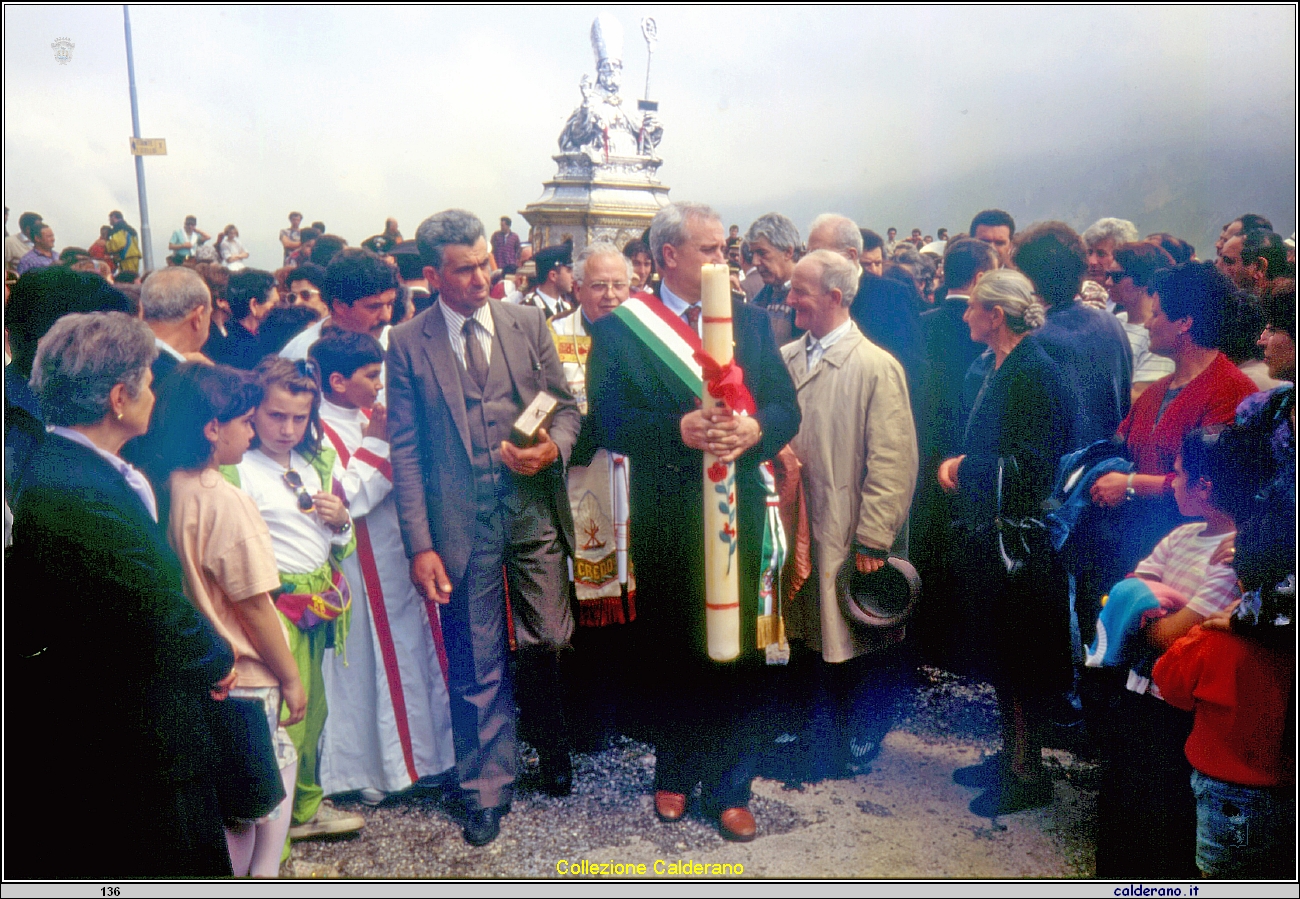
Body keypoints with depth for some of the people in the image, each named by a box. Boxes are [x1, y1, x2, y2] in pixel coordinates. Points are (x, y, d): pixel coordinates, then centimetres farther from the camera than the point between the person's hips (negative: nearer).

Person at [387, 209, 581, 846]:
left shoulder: (528, 323, 5)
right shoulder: (408, 344, -1)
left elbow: (566, 406, 10)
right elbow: (405, 451, -2)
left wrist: (554, 447, -14)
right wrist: (420, 544, -8)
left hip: (533, 510, 2)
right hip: (460, 522, -1)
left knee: (549, 641, 8)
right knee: (476, 665, 7)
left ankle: (551, 742, 39)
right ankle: (487, 787, 28)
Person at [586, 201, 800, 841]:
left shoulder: (750, 320, 8)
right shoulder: (619, 329, -2)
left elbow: (786, 406, 4)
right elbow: (607, 423, -11)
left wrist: (755, 429, -18)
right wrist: (678, 429, -25)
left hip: (738, 508, 2)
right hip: (665, 518, -1)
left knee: (734, 650, 7)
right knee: (671, 650, 14)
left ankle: (730, 788, 24)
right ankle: (675, 773, 35)